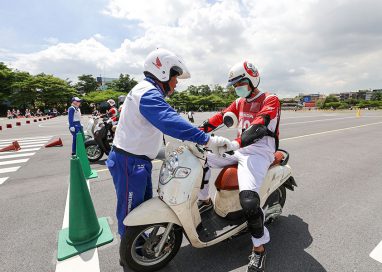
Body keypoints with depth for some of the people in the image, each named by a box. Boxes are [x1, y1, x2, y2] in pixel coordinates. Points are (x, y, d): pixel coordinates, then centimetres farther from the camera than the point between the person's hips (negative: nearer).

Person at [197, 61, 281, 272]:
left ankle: (259, 247, -1)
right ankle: (205, 200, 20)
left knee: (248, 198, -28)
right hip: (239, 150, 8)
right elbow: (220, 116, 7)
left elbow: (259, 126, -25)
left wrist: (235, 144, -41)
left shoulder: (270, 100, -6)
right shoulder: (239, 102, 17)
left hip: (258, 153, -7)